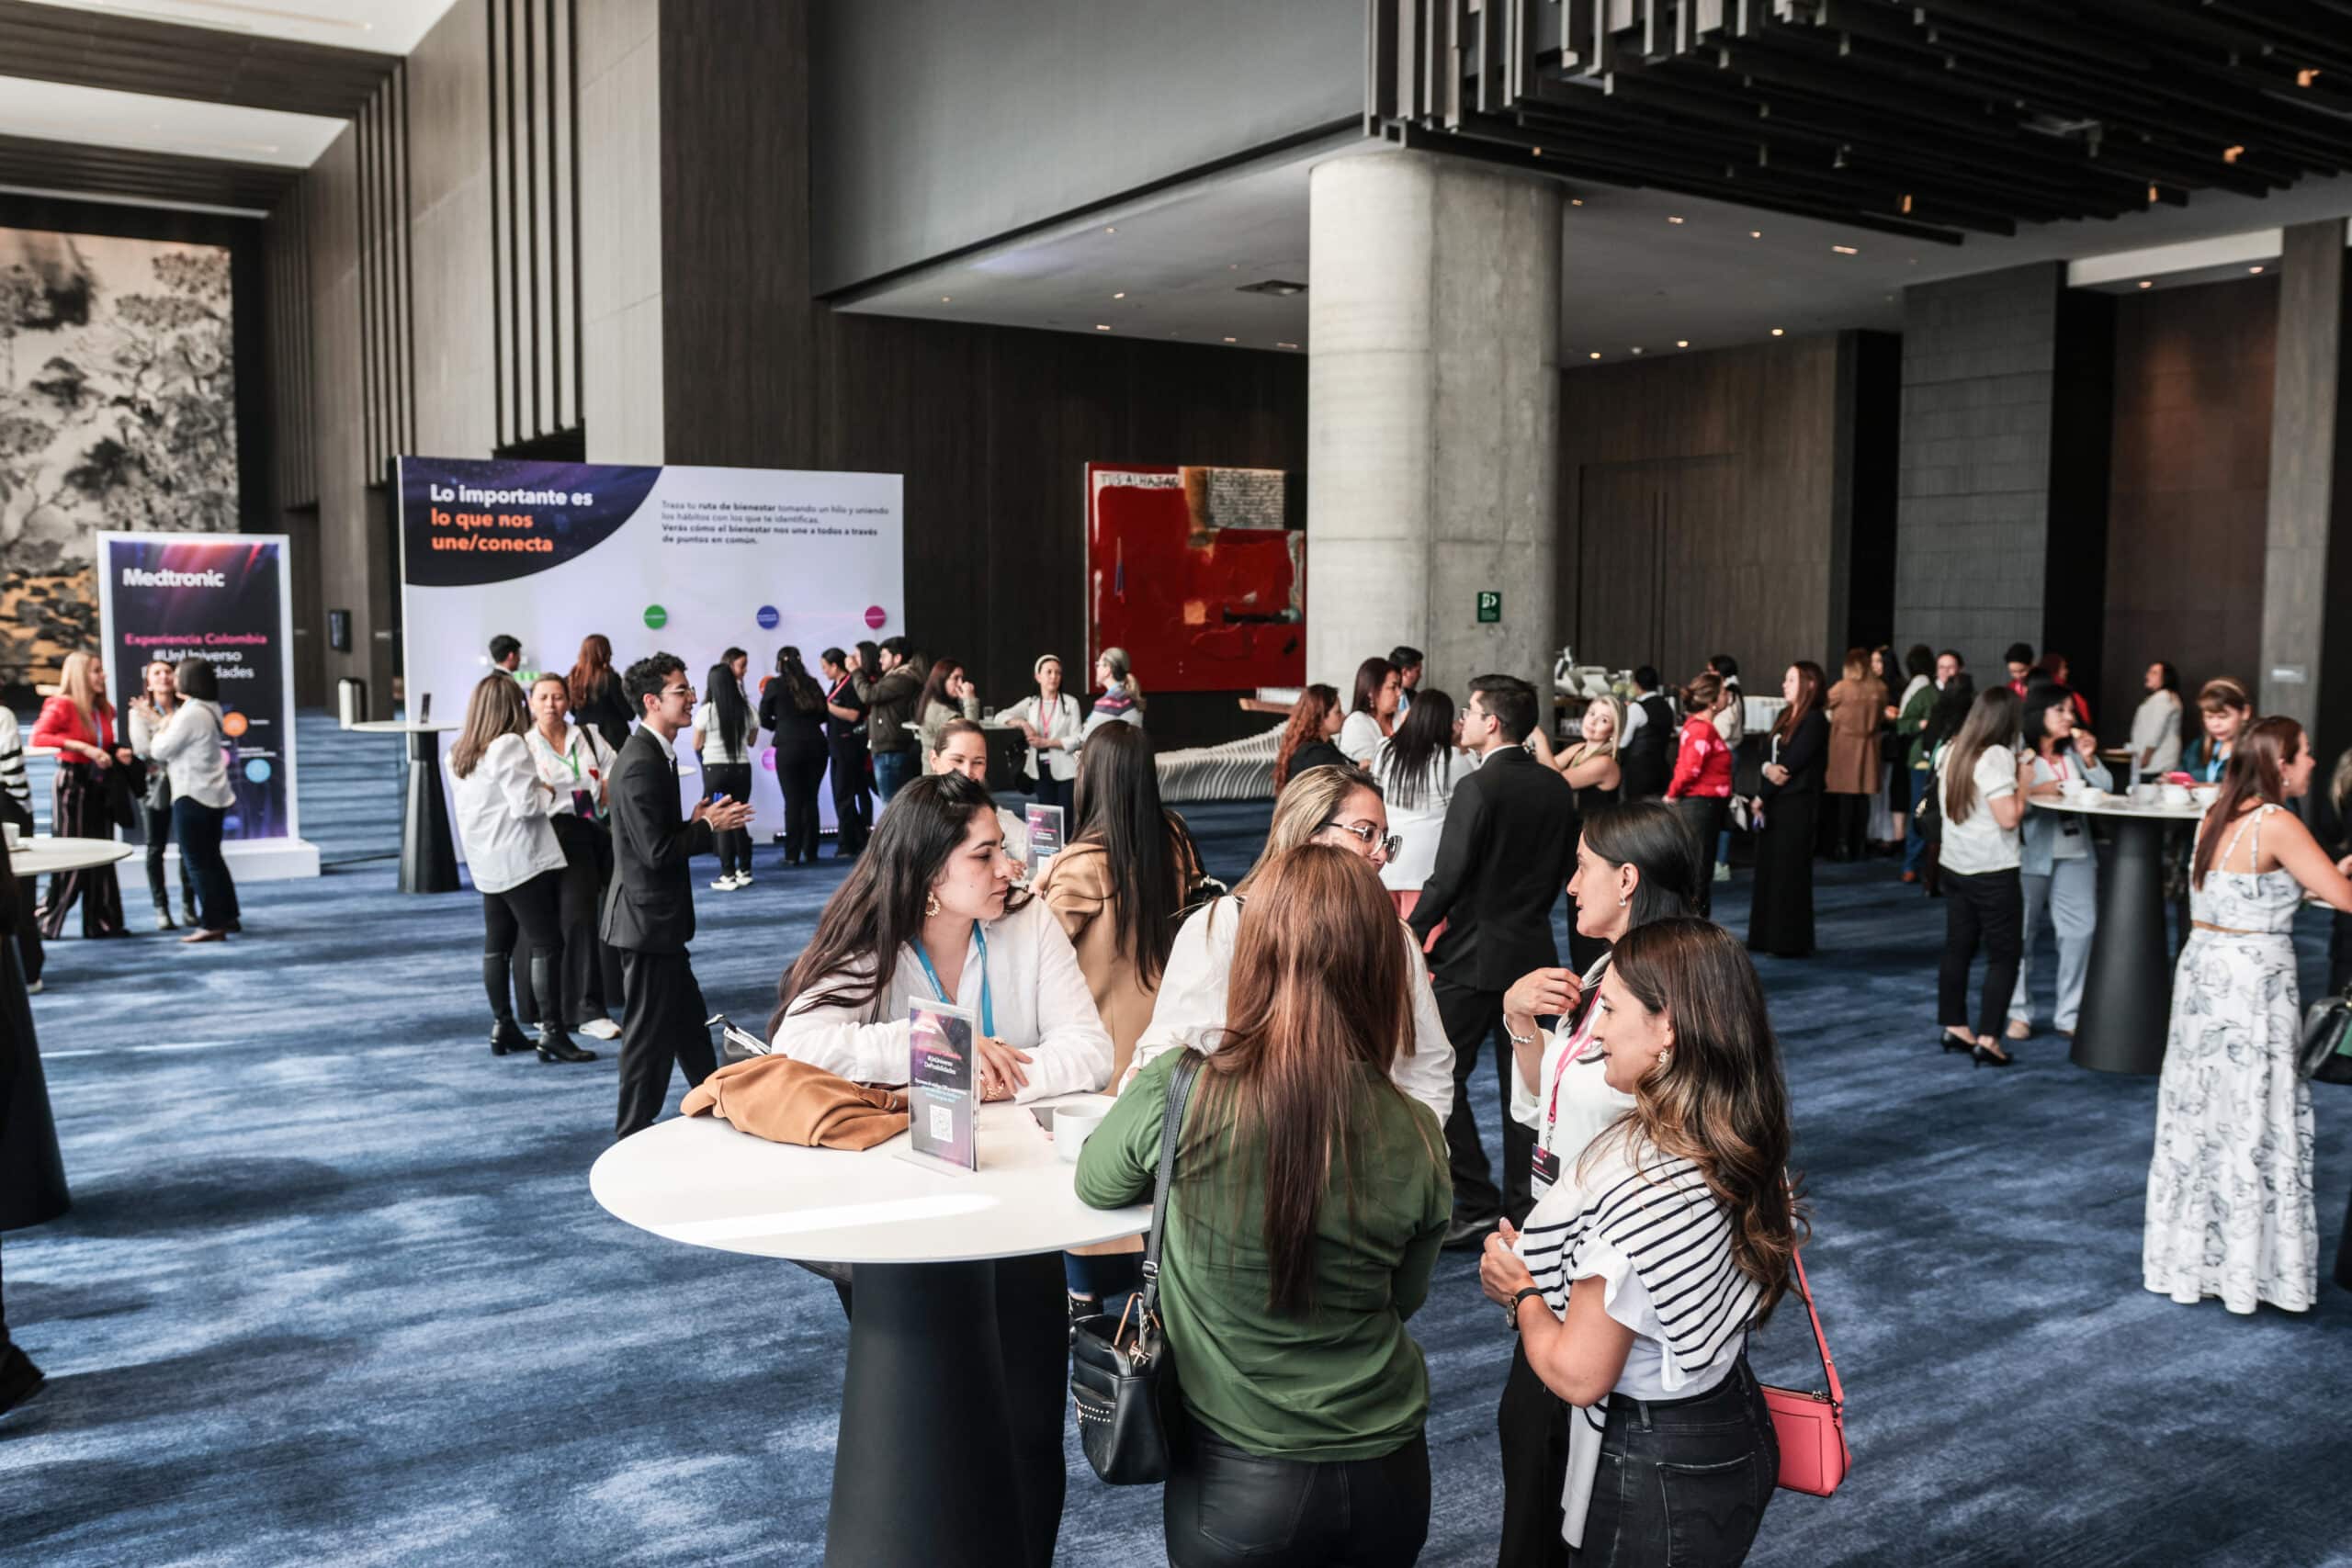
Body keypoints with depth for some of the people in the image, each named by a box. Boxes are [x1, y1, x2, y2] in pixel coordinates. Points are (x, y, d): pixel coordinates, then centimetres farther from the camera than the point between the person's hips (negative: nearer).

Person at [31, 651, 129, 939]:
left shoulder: (104, 710, 11)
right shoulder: (62, 706, -9)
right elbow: (38, 737, -23)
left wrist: (117, 753, 2)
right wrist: (82, 747, -29)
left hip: (99, 786, 7)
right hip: (71, 784, -7)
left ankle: (101, 922, 13)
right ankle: (45, 922, 7)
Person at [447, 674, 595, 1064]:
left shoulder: (459, 752, 10)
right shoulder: (509, 745, -16)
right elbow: (526, 804, -21)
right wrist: (548, 792, -1)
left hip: (487, 863, 9)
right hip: (520, 859, -8)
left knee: (497, 944, 14)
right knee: (547, 944, -5)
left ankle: (502, 1027, 20)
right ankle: (552, 1033, -7)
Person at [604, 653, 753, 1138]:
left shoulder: (654, 754, 11)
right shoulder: (641, 764, -22)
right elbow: (656, 851, -25)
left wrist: (698, 823, 1)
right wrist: (708, 827, -14)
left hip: (658, 916, 11)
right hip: (648, 918, -11)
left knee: (688, 1021, 22)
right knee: (650, 1033, 0)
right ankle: (633, 1136, 12)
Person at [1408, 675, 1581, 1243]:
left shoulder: (1477, 787, -16)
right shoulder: (1557, 787, 5)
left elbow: (1448, 877, -18)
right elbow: (1566, 866, 13)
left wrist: (1412, 936, -6)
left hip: (1473, 956, -7)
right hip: (1533, 951, 7)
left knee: (1441, 1078, 2)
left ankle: (1475, 1201, 0)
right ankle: (1523, 1206, 17)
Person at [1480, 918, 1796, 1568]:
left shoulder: (1637, 1181, -31)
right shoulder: (1748, 1146, -4)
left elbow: (1579, 1375, -25)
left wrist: (1520, 1291, -6)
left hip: (1655, 1478, -8)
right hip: (1736, 1431, 8)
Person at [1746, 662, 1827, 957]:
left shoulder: (1814, 720, -11)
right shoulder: (1785, 716, 16)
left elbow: (1792, 763, -14)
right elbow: (1766, 753, 11)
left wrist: (1761, 796, -10)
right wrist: (1767, 768, -11)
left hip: (1797, 806, -8)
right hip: (1774, 803, 8)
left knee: (1789, 872, -4)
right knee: (1767, 870, 9)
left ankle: (1792, 942, 3)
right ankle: (1766, 938, 15)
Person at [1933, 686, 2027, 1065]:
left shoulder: (1950, 751, 7)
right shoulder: (1996, 756, -18)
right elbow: (2008, 817, -23)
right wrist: (2024, 781, -8)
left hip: (1954, 865, 8)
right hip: (1993, 872, -8)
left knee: (1958, 948, 15)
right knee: (2004, 955, 0)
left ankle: (1954, 1027, 21)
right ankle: (1987, 1038, -4)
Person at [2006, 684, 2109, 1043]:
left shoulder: (2073, 752, 8)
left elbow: (2105, 791, 5)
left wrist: (2089, 759, -6)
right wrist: (2034, 793, -27)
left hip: (2075, 854, 5)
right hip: (2031, 855, -5)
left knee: (2080, 932, 2)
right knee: (2021, 933, 4)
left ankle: (2070, 1014, 12)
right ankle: (2019, 1012, 17)